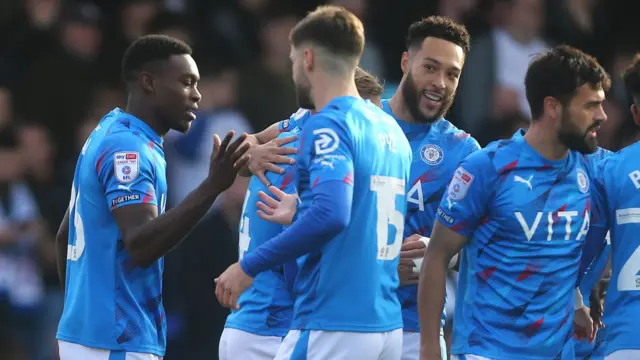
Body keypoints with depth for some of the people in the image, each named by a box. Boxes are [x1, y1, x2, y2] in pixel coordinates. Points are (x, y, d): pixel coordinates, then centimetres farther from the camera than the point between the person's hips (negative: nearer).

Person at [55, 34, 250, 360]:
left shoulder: (108, 134, 15)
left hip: (86, 331, 10)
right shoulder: (128, 149, -15)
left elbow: (65, 235, 22)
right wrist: (212, 187, -34)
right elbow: (141, 246, -27)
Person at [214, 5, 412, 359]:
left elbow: (331, 214, -25)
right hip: (387, 327, 8)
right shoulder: (390, 130, 15)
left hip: (331, 327, -8)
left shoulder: (329, 125, -11)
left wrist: (249, 266, -19)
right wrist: (302, 217, 30)